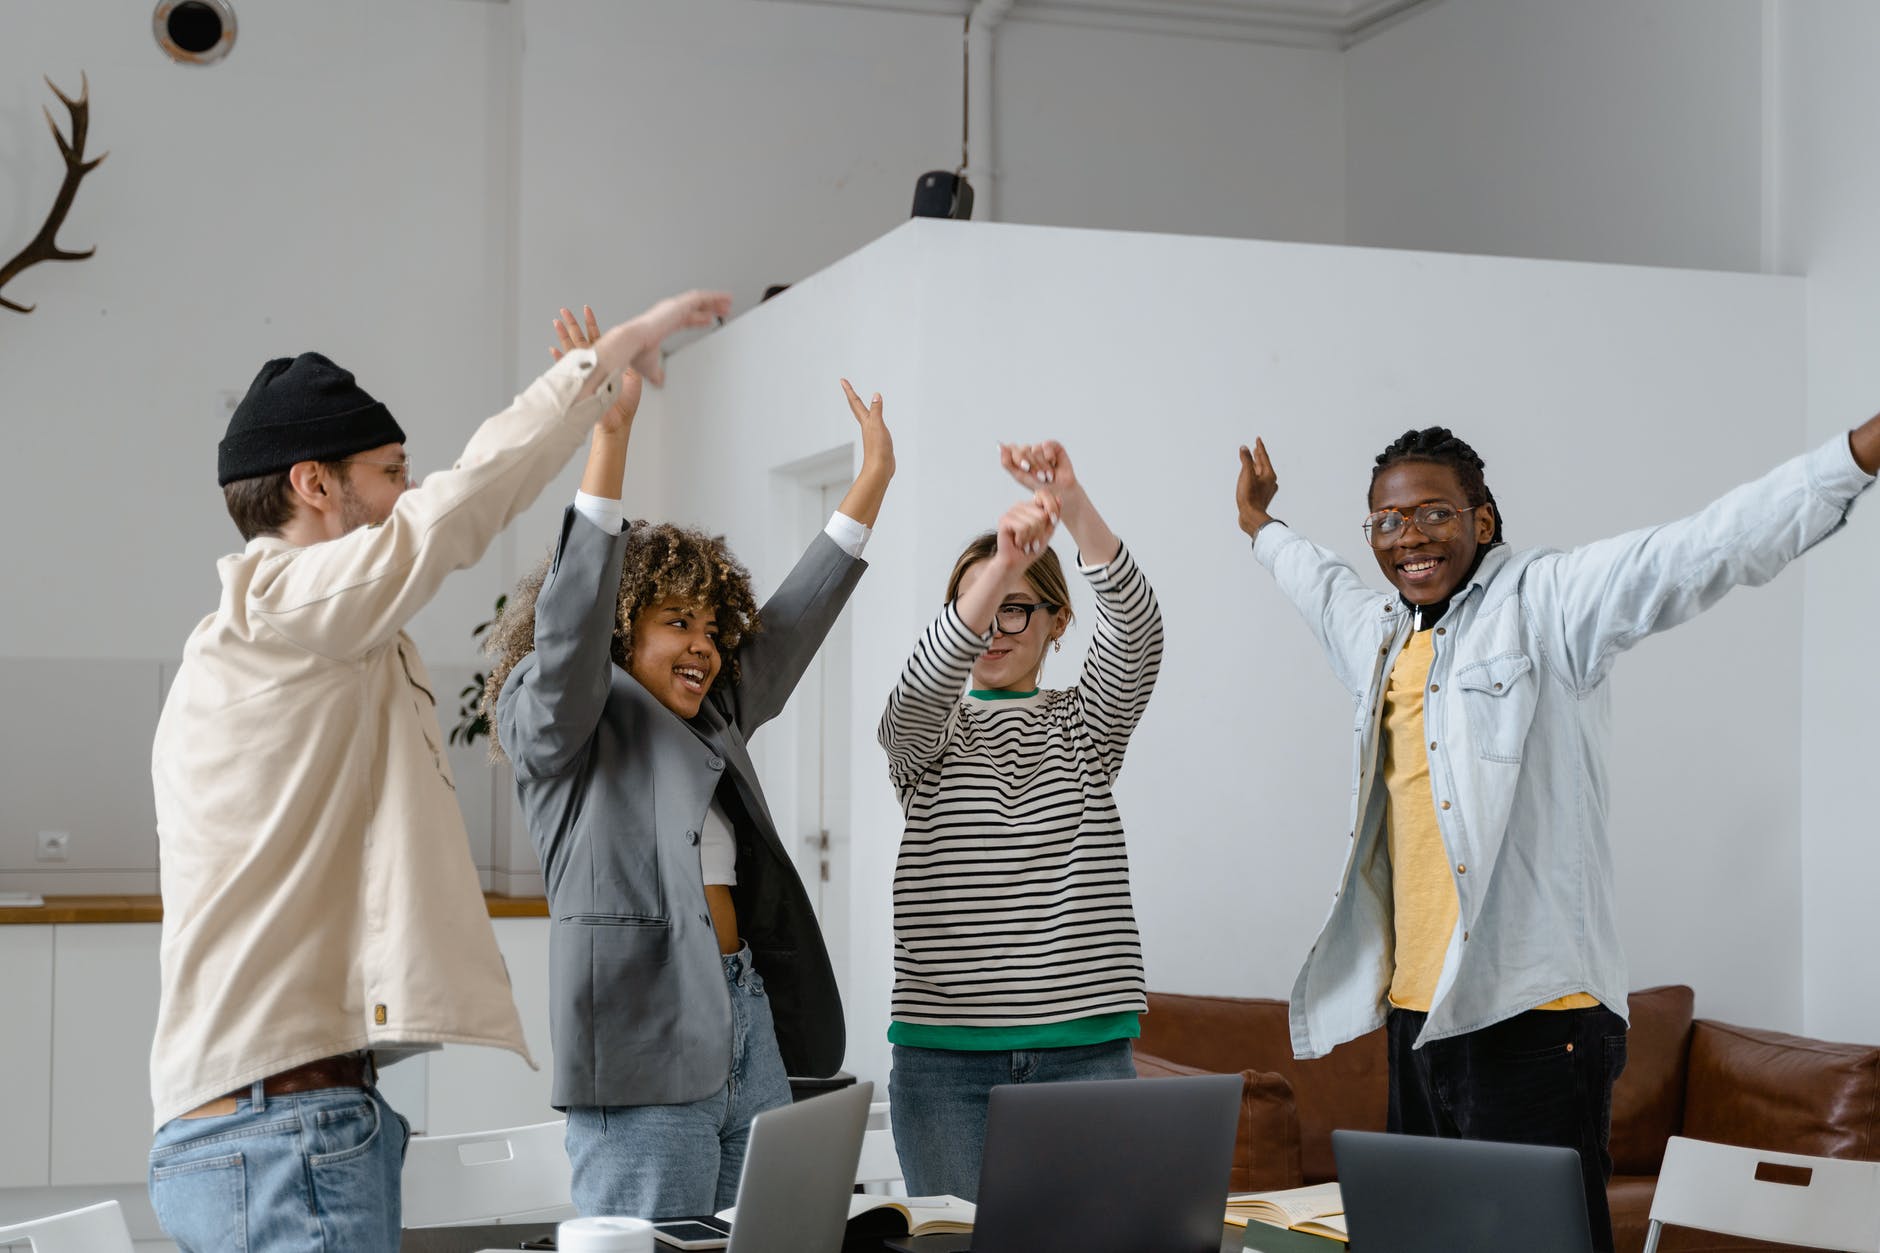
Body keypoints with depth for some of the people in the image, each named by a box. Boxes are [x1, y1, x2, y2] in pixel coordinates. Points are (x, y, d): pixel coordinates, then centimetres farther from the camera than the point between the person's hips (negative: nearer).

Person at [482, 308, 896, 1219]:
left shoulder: (711, 720, 21)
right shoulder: (559, 724, 1)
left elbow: (791, 627, 24)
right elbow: (571, 616, -15)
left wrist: (872, 480, 22)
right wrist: (609, 438, -24)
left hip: (750, 1029, 8)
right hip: (645, 1050, -7)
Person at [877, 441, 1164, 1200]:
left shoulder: (1086, 726, 10)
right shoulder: (924, 733, 8)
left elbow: (1136, 629, -10)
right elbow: (924, 683, -18)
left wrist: (1074, 506, -28)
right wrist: (1000, 562, -36)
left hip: (1083, 1045, 1)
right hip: (946, 1046, 0)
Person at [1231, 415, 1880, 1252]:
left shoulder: (1545, 603, -3)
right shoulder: (1381, 634, 18)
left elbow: (1693, 554, -16)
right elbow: (1320, 583, 43)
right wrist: (1261, 526, 59)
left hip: (1532, 1017, -7)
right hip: (1416, 1016, 7)